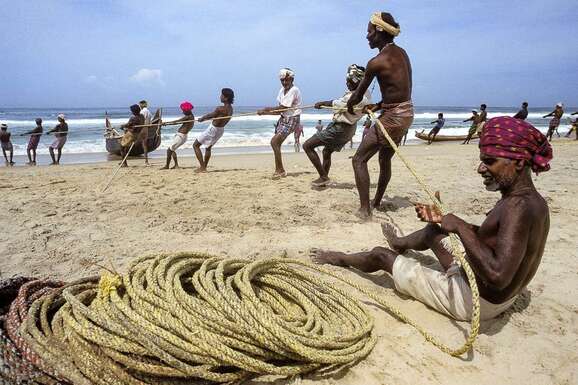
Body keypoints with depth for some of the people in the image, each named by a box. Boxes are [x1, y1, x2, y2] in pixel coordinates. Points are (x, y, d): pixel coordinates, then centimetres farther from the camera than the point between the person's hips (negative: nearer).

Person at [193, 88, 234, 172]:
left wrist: (202, 118, 9)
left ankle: (202, 167, -1)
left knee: (196, 145, 5)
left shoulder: (220, 109, -27)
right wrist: (205, 118, 17)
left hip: (213, 129, -8)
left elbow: (210, 115, -10)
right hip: (220, 130, 9)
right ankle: (204, 167, 35)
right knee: (208, 148, 27)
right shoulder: (230, 108, -1)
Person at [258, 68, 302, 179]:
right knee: (276, 144, 8)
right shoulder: (282, 90, 10)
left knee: (274, 141, -17)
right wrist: (264, 113, -5)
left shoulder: (294, 90, -16)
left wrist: (266, 109, -11)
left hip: (292, 120, -8)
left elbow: (282, 108, -19)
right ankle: (279, 170, 20)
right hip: (283, 119, 9)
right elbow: (279, 111, 7)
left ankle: (280, 170, -8)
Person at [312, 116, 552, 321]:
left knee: (381, 256, 5)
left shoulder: (519, 207, -30)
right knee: (433, 232, 27)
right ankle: (399, 244, 60)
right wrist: (444, 219, 3)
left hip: (474, 301, -9)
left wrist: (460, 227, -30)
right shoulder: (527, 200, 0)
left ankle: (341, 260, 36)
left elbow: (498, 275, -39)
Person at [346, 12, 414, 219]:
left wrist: (349, 107, 14)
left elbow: (358, 95, -7)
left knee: (359, 159, -2)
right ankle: (377, 201, 39)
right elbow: (400, 90, 14)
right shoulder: (401, 53, 9)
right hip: (407, 113, 9)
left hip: (392, 117, -9)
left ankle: (365, 209, -6)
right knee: (385, 159, 23)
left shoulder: (376, 62, -17)